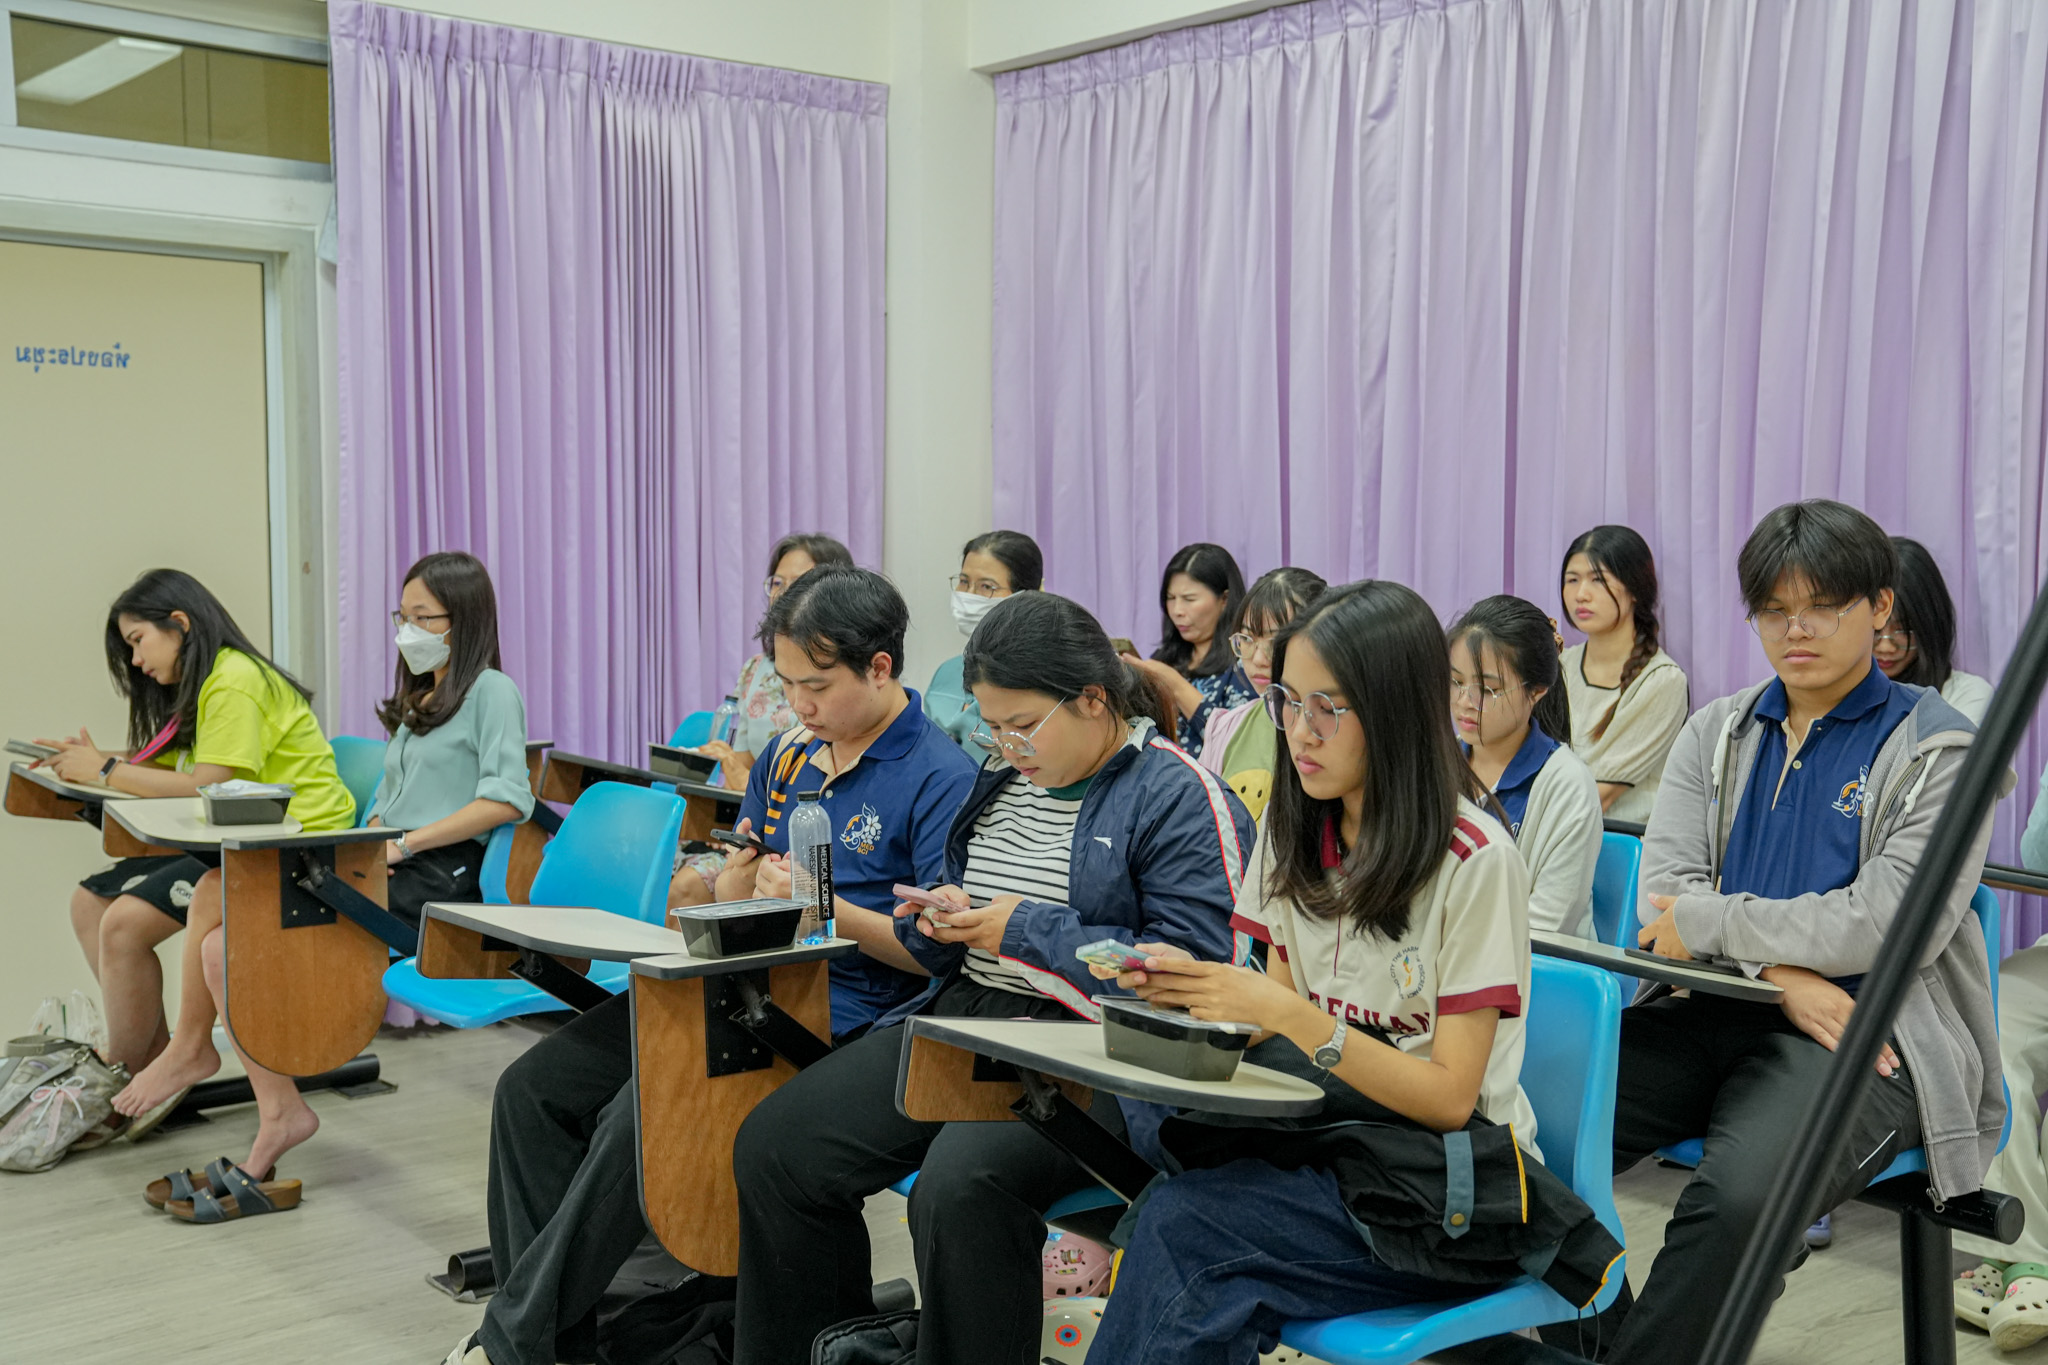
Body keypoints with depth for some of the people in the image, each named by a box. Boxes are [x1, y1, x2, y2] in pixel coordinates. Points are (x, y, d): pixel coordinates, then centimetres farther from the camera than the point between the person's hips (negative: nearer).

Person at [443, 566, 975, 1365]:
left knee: (642, 1114, -29)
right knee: (533, 1087, -6)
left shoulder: (941, 779, -8)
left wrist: (827, 908, -20)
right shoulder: (788, 754, 14)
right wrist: (743, 875, -3)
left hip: (834, 1019, -8)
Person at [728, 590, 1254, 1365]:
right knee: (773, 1147, -6)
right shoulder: (1003, 779, 17)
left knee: (959, 1184, -35)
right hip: (960, 1017, 8)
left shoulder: (1178, 798, -7)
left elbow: (1194, 968, -17)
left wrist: (1030, 930, -15)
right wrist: (937, 921, 2)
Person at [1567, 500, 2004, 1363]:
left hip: (1864, 1031, -4)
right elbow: (1664, 889, 4)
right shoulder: (1717, 733, 16)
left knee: (1742, 1194, -35)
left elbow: (1884, 927, -10)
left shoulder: (1936, 747, 1)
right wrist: (1780, 971, -12)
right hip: (1714, 1008, 5)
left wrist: (1710, 921, -7)